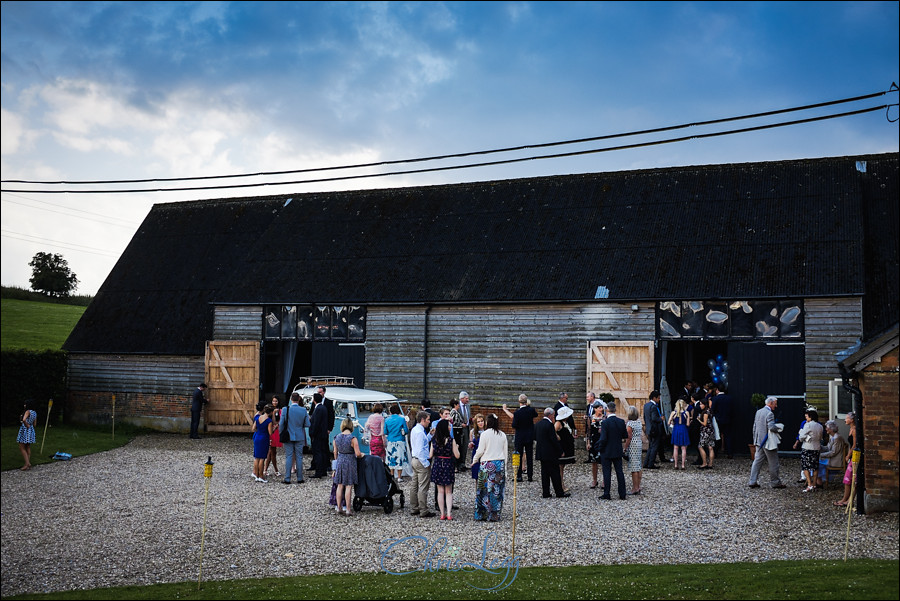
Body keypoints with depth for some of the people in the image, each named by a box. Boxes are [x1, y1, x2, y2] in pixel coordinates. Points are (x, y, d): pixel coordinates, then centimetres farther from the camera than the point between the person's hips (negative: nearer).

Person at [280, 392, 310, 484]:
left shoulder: (285, 410, -11)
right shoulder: (303, 410, -7)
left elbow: (281, 424, -7)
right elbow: (307, 425, -3)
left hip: (288, 437, -1)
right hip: (299, 437, 1)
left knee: (288, 457, 5)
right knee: (299, 457, 9)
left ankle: (287, 479, 6)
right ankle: (299, 478, 13)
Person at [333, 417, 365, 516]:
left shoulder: (336, 438, 1)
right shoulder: (353, 438, -14)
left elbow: (335, 452, 10)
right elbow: (358, 453, -18)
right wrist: (361, 455, 4)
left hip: (340, 462, 5)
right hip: (350, 462, -5)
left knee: (340, 486, 13)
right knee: (349, 486, 0)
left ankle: (338, 508, 17)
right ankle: (347, 509, 2)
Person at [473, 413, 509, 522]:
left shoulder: (485, 434, -8)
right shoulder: (502, 435, 5)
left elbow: (480, 451, -7)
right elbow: (505, 453, 9)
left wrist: (475, 459, 12)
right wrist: (504, 467, 18)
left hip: (487, 464, -4)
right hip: (500, 464, 4)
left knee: (485, 490, 4)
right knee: (497, 490, 7)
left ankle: (481, 515, 7)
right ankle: (495, 516, 9)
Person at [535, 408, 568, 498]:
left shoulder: (537, 424, 7)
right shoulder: (549, 425, -17)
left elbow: (534, 437, 14)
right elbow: (554, 440, -17)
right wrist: (560, 451, -8)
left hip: (541, 452, 7)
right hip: (550, 453, -7)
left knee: (544, 473, 10)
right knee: (555, 473, 0)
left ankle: (545, 493, 10)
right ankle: (559, 492, 6)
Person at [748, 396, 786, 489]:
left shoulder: (758, 412, 10)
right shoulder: (769, 413, -17)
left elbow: (754, 427, 15)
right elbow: (771, 427, -28)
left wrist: (755, 440, 20)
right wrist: (779, 428, -7)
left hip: (759, 441, 8)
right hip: (768, 442, -8)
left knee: (757, 461, 10)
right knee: (773, 463, 4)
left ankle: (752, 482, 8)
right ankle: (775, 482, 13)